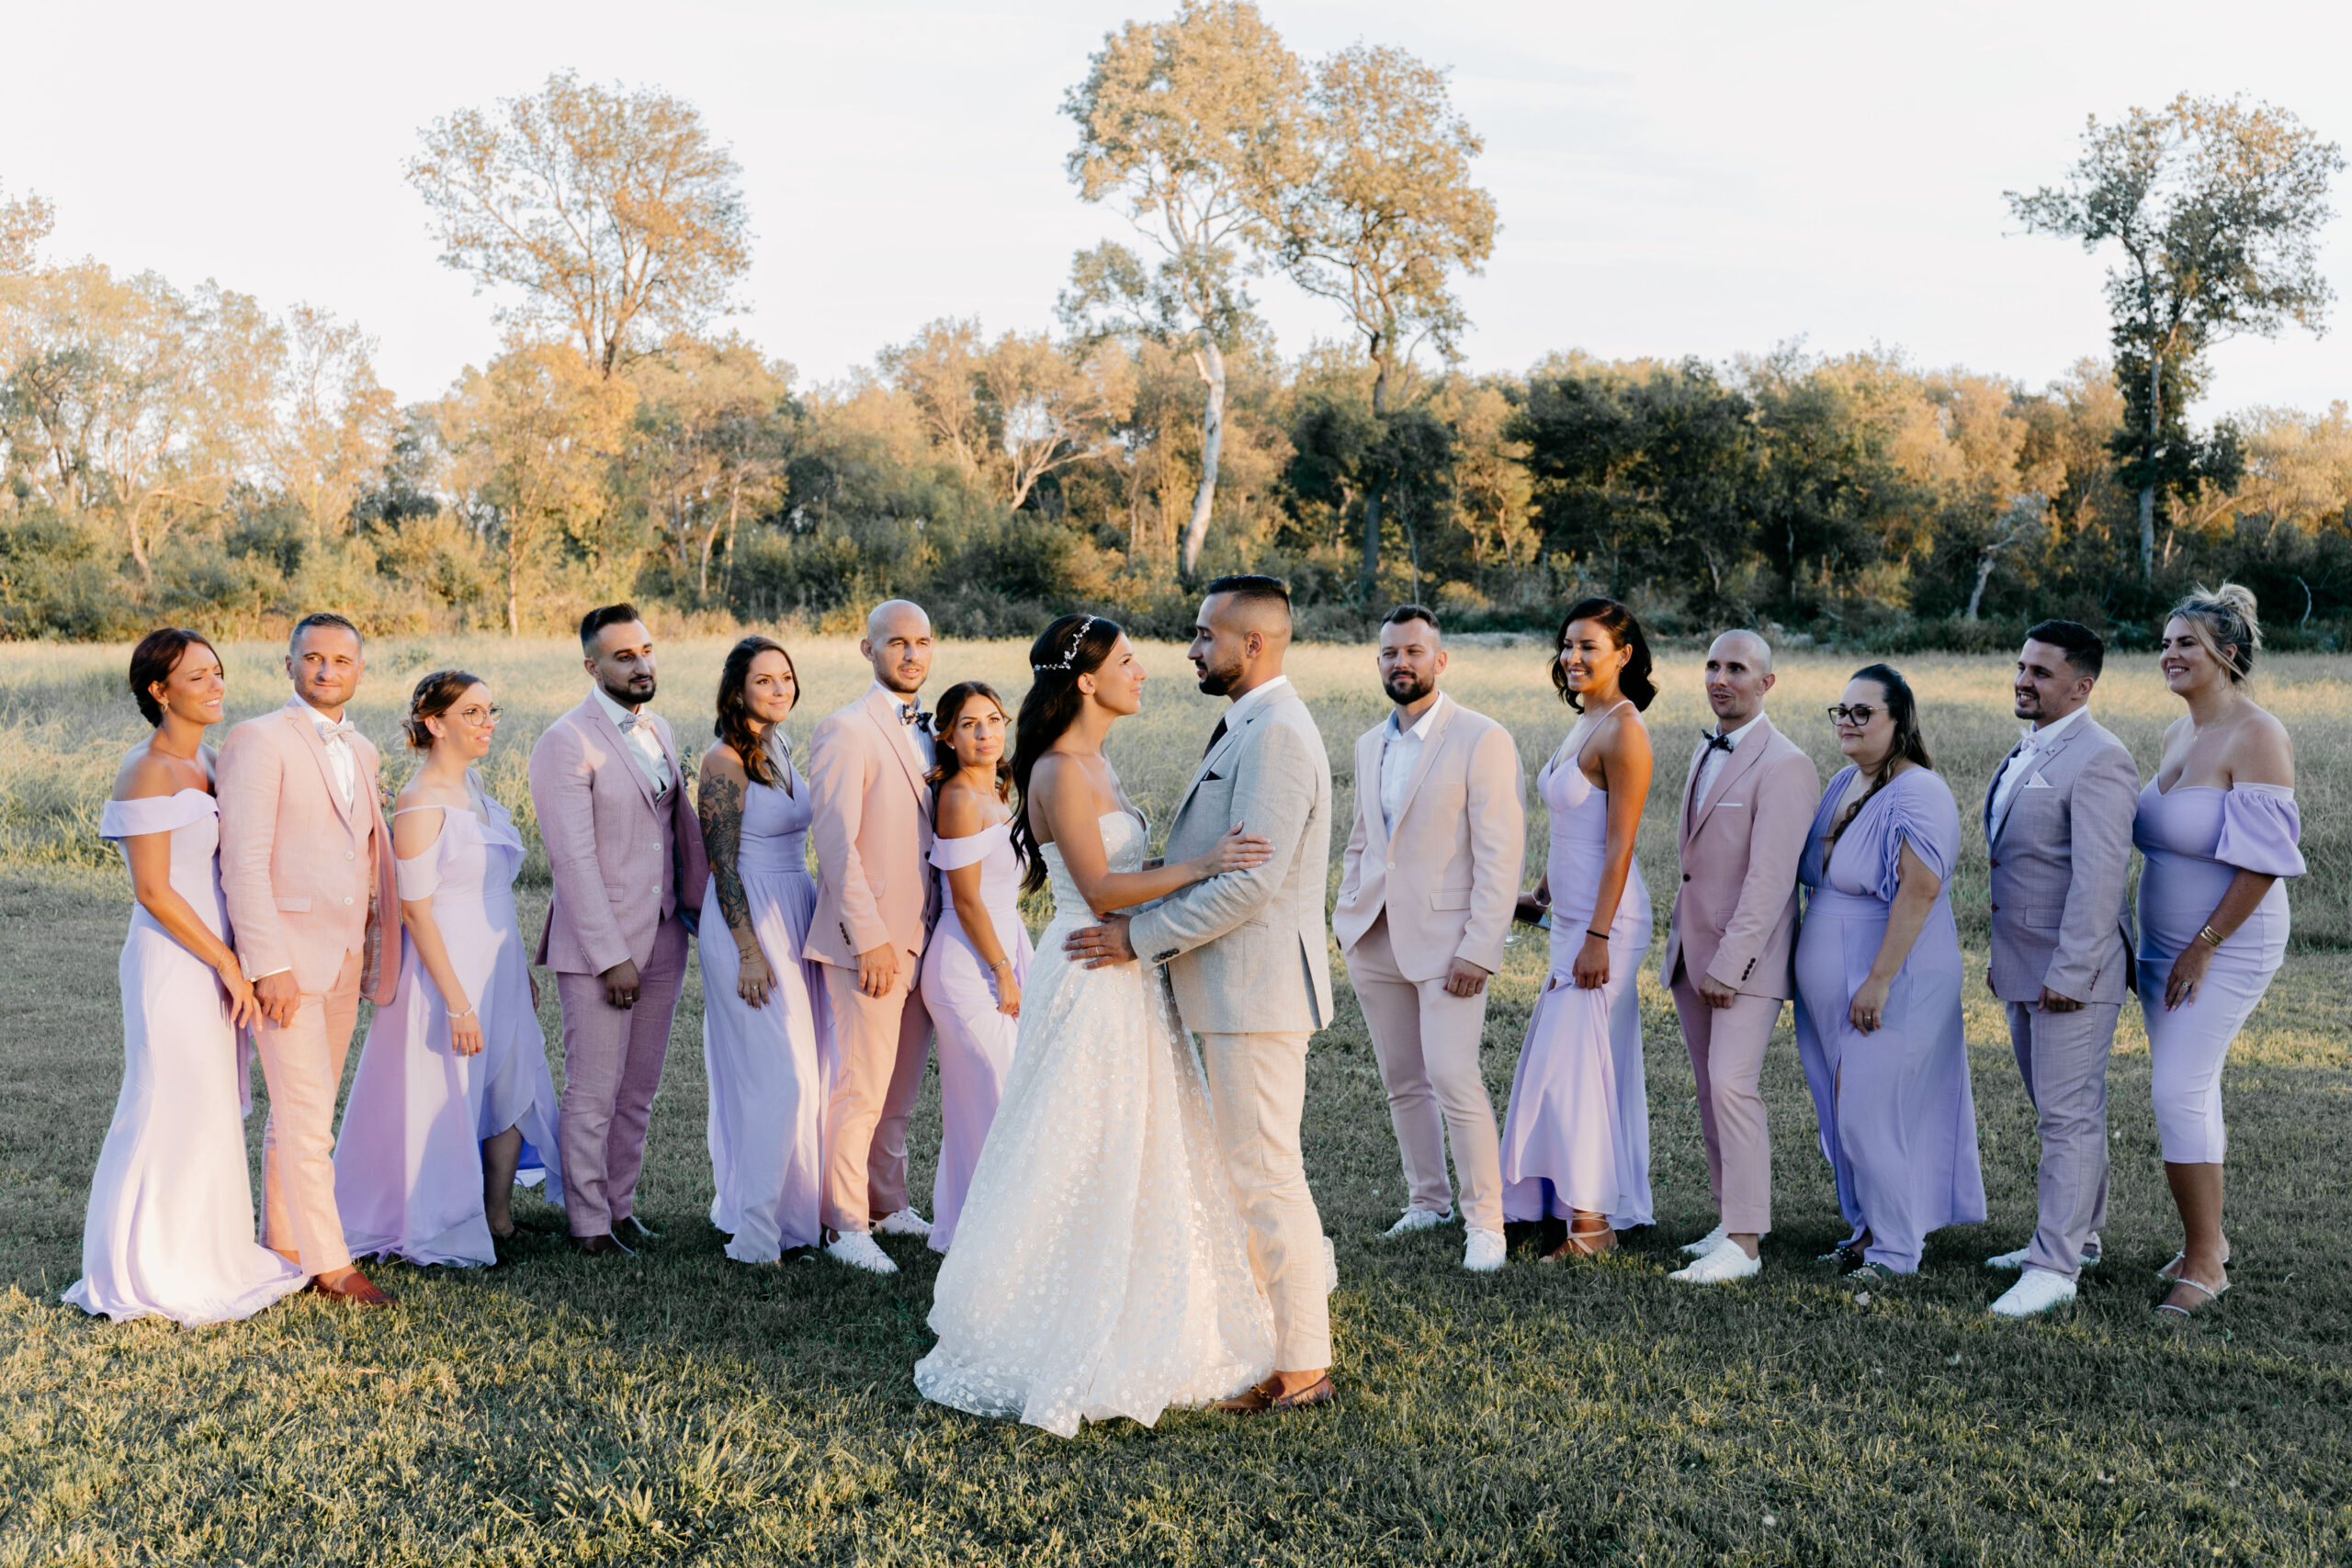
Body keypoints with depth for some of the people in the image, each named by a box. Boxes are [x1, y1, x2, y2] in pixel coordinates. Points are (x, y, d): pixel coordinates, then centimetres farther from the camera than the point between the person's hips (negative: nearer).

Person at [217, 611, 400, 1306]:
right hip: (285, 954, -7)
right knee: (306, 1114, -4)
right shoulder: (259, 740, -9)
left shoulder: (360, 750, 14)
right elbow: (243, 861, -15)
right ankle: (328, 1262, 3)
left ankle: (281, 1248, 23)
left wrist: (376, 953, 11)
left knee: (303, 1113, 13)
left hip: (343, 956, 7)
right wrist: (269, 965, -20)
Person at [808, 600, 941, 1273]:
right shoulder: (846, 731, -11)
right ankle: (846, 1227, 10)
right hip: (871, 941, -7)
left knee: (901, 1086, 15)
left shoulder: (928, 732, 14)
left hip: (923, 940, 7)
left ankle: (889, 1203, 28)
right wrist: (870, 939, -18)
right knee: (861, 1088, -2)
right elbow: (835, 844, -16)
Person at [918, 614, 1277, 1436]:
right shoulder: (1060, 772, -17)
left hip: (1124, 979, 10)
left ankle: (1124, 1334, 29)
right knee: (1083, 1171, -1)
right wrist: (1200, 864, -24)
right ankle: (1064, 1350, 11)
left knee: (1131, 1167, 16)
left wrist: (1216, 859, 7)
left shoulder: (1094, 765, 12)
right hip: (1088, 986, -10)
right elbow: (1100, 888, -20)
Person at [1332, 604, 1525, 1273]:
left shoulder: (1482, 740, -8)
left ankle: (1484, 1220, -3)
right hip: (1375, 940, 6)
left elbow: (1501, 854, -12)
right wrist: (1345, 917, 12)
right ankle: (1427, 1200, 26)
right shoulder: (1370, 745, 14)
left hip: (1446, 942, -6)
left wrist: (1480, 950, -17)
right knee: (1402, 1083, 12)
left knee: (1453, 1079, -14)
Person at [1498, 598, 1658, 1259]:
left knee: (1569, 1061, -6)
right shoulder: (1584, 725, 13)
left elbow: (1620, 843, -18)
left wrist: (1598, 936, -20)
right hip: (1571, 917, 9)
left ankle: (1590, 1222, 3)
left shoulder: (1623, 731, -15)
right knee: (1592, 1059, 13)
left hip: (1605, 919, -9)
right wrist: (1539, 896, 22)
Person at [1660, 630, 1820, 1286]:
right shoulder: (1705, 751, 15)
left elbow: (1770, 879, -18)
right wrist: (1680, 947, 16)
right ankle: (1729, 1221, 18)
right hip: (1691, 954, 8)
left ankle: (1744, 1244, -9)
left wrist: (1729, 964, -20)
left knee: (1732, 1087, -13)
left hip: (1745, 960, -8)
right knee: (1711, 1092, 10)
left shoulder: (1785, 765, -13)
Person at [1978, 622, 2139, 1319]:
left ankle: (2055, 1268, -3)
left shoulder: (2099, 761, -16)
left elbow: (2098, 877, -22)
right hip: (2024, 968, 9)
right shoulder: (2026, 752, 14)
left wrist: (2069, 973, -23)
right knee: (2056, 1110, 18)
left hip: (2072, 971, -9)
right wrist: (2001, 953, 21)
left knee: (2070, 1115, -5)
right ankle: (2078, 1235, 31)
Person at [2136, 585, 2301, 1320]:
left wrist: (2203, 947, -18)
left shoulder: (2257, 738, -15)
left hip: (2227, 949, -8)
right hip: (2164, 947, 8)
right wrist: (2151, 948, 15)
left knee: (2180, 1093, -11)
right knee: (2189, 1092, 13)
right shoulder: (2179, 734, 9)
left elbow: (2262, 860, -20)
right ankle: (2204, 1238, 26)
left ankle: (2204, 1261, 1)